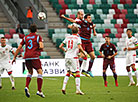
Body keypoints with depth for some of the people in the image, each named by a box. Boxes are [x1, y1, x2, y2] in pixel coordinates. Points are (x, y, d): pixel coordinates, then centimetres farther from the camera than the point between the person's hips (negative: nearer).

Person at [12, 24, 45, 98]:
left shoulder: (25, 38, 17)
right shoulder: (38, 37, 5)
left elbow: (19, 48, 14)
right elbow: (41, 47, -10)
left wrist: (14, 57, 20)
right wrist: (40, 49, 14)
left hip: (26, 57, 5)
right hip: (34, 57, -5)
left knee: (30, 72, 22)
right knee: (40, 72, -2)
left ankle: (26, 87, 1)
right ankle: (39, 91, -12)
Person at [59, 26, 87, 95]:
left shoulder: (67, 38, 10)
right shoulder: (77, 38, -5)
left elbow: (60, 46, 12)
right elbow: (80, 48, -18)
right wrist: (84, 53, -3)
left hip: (67, 56, 5)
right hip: (74, 57, -5)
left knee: (68, 72, 18)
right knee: (77, 73, -3)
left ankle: (64, 87, 7)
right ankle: (78, 89, -9)